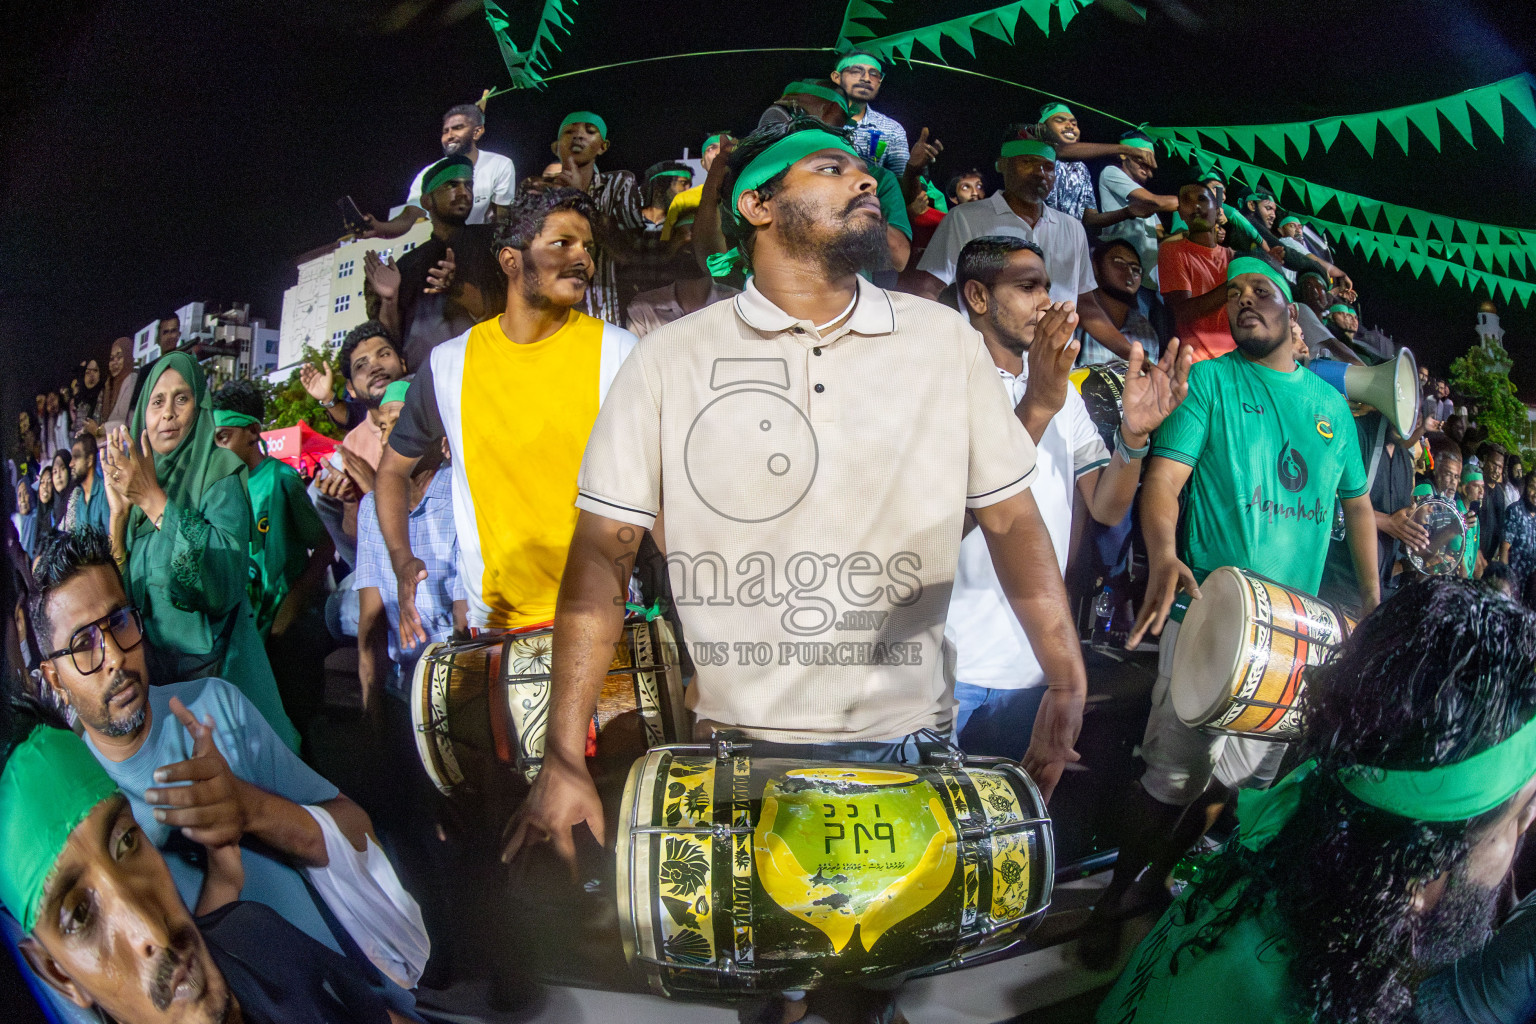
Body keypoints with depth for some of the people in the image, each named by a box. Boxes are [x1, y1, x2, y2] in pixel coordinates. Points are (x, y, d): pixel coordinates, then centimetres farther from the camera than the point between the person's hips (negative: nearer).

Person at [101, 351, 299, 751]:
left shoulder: (219, 471, -11)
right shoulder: (136, 479, 6)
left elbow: (229, 575, -27)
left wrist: (155, 500, -26)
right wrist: (119, 512, -11)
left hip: (213, 663, -5)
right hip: (150, 664, 5)